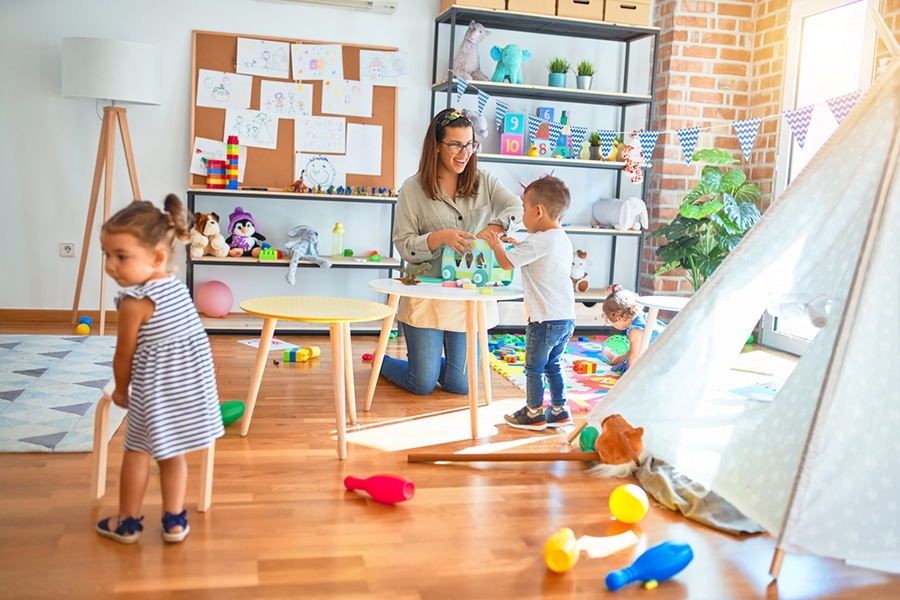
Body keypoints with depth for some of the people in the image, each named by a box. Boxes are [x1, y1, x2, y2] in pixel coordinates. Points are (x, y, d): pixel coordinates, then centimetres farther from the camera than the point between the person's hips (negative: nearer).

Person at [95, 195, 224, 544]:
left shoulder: (135, 303, -20)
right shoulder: (178, 287, 3)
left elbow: (124, 357, -10)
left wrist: (121, 391, 9)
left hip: (155, 393, -6)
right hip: (193, 387, 7)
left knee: (137, 451, 13)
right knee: (171, 453, 18)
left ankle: (128, 522, 27)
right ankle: (174, 520, 23)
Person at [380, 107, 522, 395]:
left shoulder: (483, 182, 5)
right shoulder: (413, 188, -3)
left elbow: (516, 208, -10)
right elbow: (403, 246, -6)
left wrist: (490, 230, -30)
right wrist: (440, 237, -24)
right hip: (428, 296, -3)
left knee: (460, 385, 6)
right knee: (423, 385, 3)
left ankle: (430, 360, 39)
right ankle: (382, 361, 35)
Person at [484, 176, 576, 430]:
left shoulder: (536, 242, -17)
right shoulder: (564, 240, 10)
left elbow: (506, 262, -13)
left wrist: (496, 244, 5)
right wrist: (517, 246, 17)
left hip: (546, 319, -8)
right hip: (567, 317, 8)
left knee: (534, 367, 7)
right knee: (552, 365, 20)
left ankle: (534, 413, 18)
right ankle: (559, 411, 26)